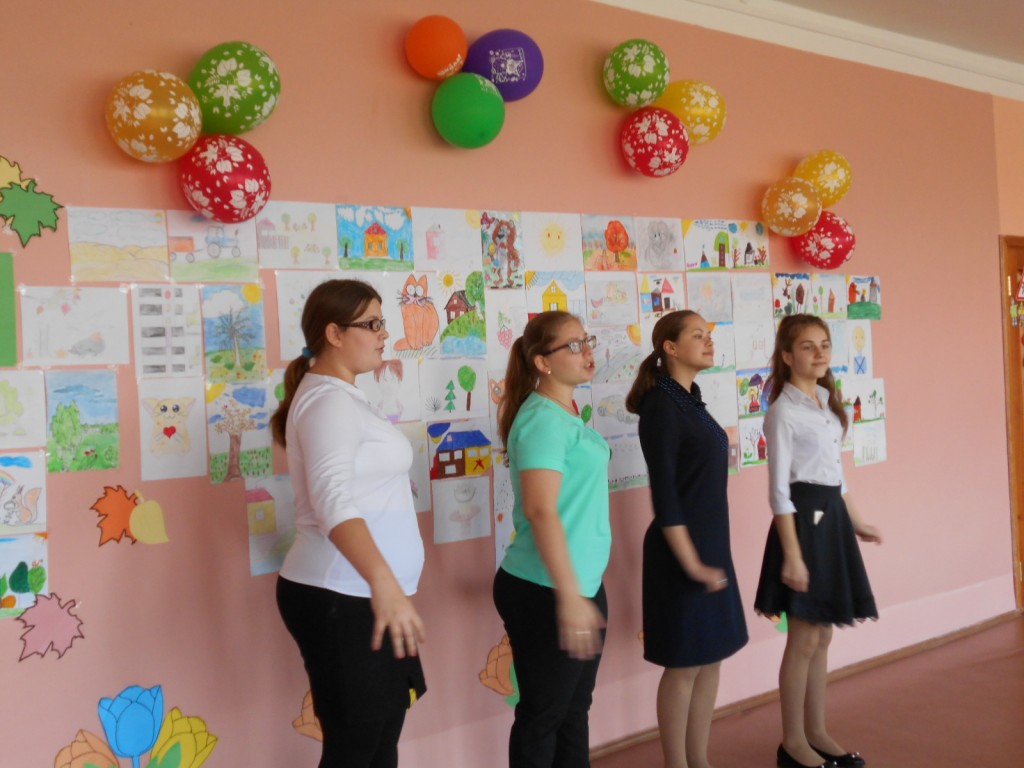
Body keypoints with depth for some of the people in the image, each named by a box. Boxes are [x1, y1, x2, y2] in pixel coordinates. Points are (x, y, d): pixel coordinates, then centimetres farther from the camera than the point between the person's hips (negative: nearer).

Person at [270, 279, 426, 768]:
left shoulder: (341, 397, 16)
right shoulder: (328, 399, -15)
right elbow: (333, 500, -30)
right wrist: (383, 581, -41)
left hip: (361, 596, 10)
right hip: (340, 600, -10)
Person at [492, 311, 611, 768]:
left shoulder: (567, 414, 11)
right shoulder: (542, 419, -17)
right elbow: (541, 510, -25)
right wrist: (568, 595, -27)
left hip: (584, 582, 9)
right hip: (546, 592, -9)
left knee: (575, 707, 17)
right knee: (543, 714, 6)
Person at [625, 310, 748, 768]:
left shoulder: (690, 401, 10)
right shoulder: (661, 406, -16)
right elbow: (664, 494, -19)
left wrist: (711, 554, 15)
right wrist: (691, 563, -18)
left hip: (713, 545, 9)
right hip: (682, 550, -9)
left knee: (711, 658, 15)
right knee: (684, 665, 2)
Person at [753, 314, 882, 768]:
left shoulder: (827, 403, 11)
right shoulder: (783, 411, -13)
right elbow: (779, 489, -16)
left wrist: (855, 523, 22)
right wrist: (791, 554, -19)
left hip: (832, 515, 8)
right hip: (804, 518, -8)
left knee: (822, 636, 13)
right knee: (804, 639, -1)